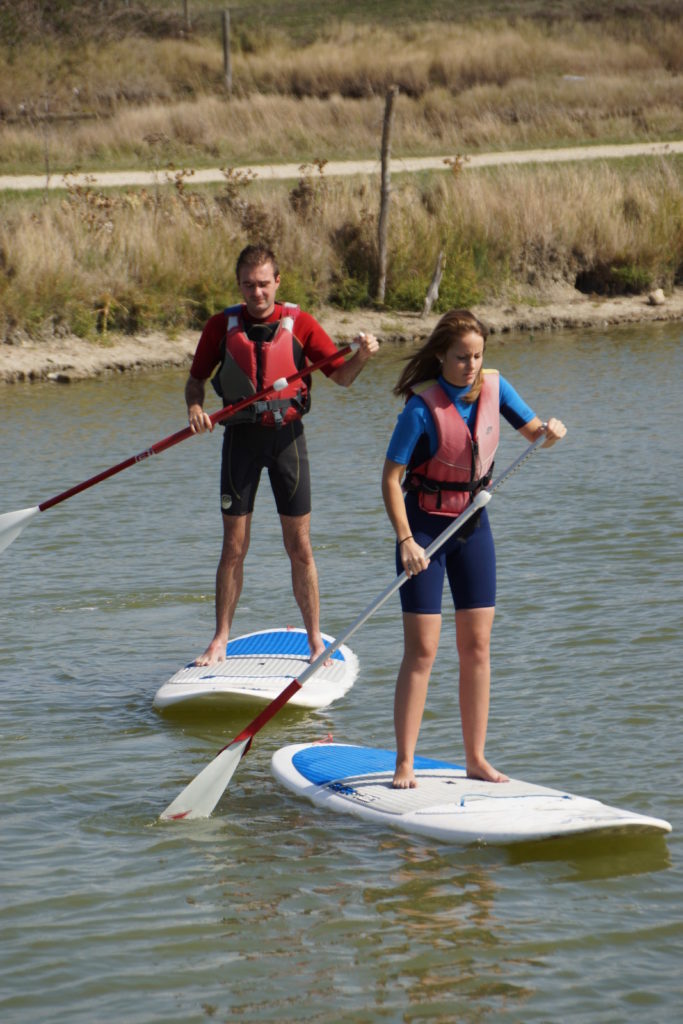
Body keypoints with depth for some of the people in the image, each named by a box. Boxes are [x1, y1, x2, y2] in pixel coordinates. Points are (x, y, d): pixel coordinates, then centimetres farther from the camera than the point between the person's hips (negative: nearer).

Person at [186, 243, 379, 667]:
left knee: (300, 547, 0)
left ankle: (316, 640, 9)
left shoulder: (299, 323, -1)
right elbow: (196, 378, 10)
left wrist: (363, 355, -23)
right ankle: (220, 640, 14)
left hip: (287, 435, -1)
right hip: (241, 436, 1)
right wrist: (195, 407, -11)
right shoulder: (222, 326, 1)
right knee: (234, 547, 3)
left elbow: (342, 375, -2)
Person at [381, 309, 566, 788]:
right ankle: (404, 765, -2)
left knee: (477, 645, 5)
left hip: (474, 523, 5)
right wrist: (406, 541, -26)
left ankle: (476, 759, 13)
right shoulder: (422, 407, -20)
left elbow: (532, 429, 7)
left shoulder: (493, 386, -4)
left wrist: (549, 431, -17)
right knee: (421, 650, -7)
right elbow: (391, 479, -18)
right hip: (426, 524, -5)